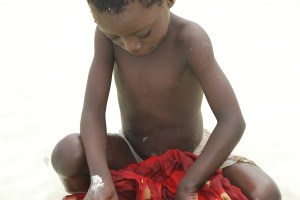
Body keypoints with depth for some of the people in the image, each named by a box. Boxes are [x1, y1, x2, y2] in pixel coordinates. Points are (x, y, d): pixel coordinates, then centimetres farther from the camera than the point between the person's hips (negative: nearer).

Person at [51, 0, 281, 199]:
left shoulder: (190, 40, -30)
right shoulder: (109, 32, -22)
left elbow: (233, 122, -34)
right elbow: (93, 110, -24)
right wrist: (100, 178, -39)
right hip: (133, 153, 2)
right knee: (68, 154, -28)